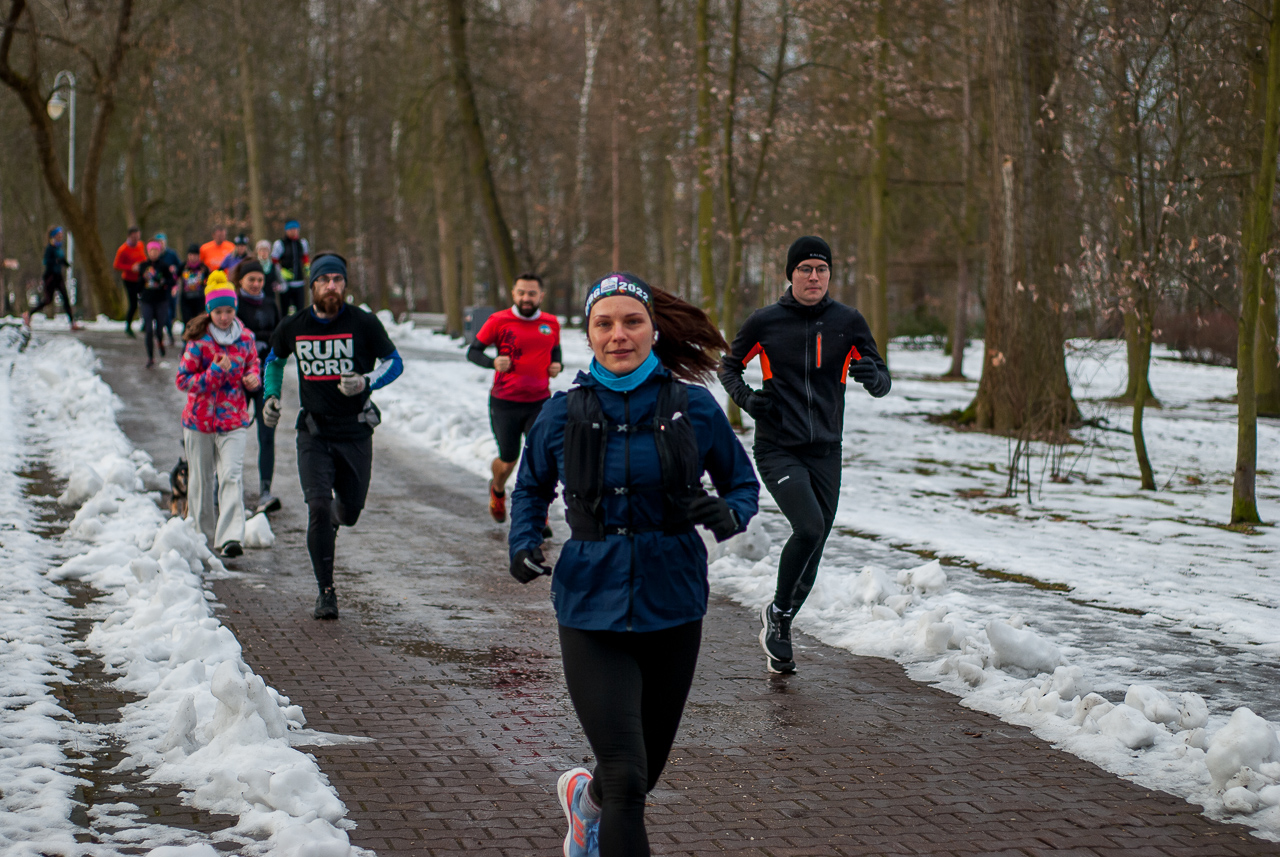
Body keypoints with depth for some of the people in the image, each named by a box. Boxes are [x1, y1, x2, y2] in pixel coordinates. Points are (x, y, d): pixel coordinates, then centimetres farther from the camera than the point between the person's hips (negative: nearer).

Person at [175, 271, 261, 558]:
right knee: (201, 479, 11)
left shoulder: (245, 337, 2)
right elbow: (183, 380, -10)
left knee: (232, 476, -15)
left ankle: (230, 538, -23)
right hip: (200, 419, -1)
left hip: (233, 419, 1)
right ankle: (201, 534, 30)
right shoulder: (198, 341, -9)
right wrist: (215, 372, -22)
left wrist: (253, 378, -3)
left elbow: (253, 364, 20)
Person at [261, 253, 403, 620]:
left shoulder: (364, 324, -8)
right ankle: (326, 592, -4)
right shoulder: (293, 327, -1)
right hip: (314, 431, 0)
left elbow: (394, 362, 1)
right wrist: (270, 397, 6)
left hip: (355, 431, 0)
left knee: (349, 513, 9)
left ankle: (334, 515, 50)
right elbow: (274, 360, 20)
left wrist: (367, 382, -17)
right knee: (318, 508, -14)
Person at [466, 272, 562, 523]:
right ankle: (497, 490, 43)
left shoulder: (551, 323, 4)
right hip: (505, 402, -1)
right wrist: (493, 362, -20)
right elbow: (473, 351, -1)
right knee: (508, 460, 7)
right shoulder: (499, 321, -6)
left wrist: (556, 366, 1)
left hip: (539, 402, 2)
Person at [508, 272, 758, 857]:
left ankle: (588, 796, 52)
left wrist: (729, 515, -15)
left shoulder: (693, 408, -4)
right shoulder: (563, 414, -2)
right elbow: (531, 487, 15)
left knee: (646, 769, 18)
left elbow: (743, 484, 7)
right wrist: (523, 543, -4)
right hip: (592, 613, -2)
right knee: (628, 778, -14)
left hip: (673, 610, 2)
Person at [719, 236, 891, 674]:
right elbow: (729, 366, 13)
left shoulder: (847, 321, 2)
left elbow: (882, 384, 6)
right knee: (809, 527, -24)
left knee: (813, 549, 6)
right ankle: (777, 611, 0)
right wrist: (746, 397, -7)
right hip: (777, 448, -3)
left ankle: (778, 636, 26)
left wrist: (873, 376, -18)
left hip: (825, 451, 3)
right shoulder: (765, 322, -3)